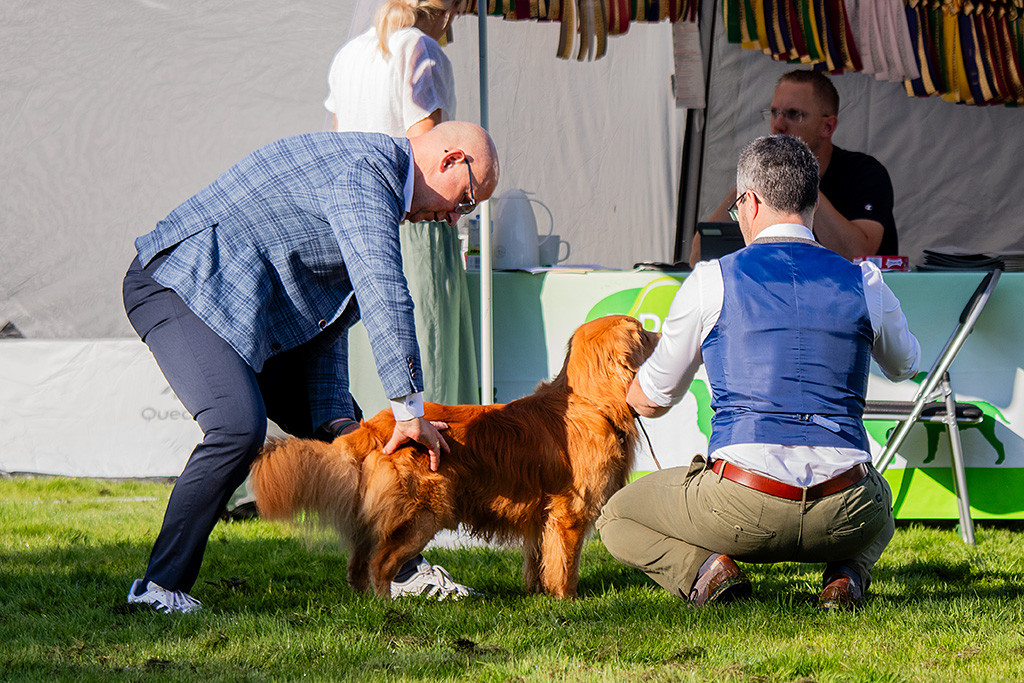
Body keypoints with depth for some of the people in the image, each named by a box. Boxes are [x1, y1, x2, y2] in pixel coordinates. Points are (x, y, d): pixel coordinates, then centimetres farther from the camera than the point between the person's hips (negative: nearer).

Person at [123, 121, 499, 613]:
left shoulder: (374, 180, 16)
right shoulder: (365, 170, -18)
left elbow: (326, 315, 16)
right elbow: (382, 293, -25)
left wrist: (334, 419, 4)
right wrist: (409, 410, -22)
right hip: (177, 283, -11)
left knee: (341, 430, 12)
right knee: (239, 426, -27)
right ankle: (161, 586, -19)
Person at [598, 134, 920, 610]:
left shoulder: (712, 281, 1)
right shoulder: (864, 285, 7)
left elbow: (650, 401, 14)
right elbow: (904, 366, 31)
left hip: (744, 509, -3)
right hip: (842, 517, 3)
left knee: (616, 518, 23)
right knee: (879, 505, 40)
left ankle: (702, 568, -5)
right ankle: (846, 571, 7)